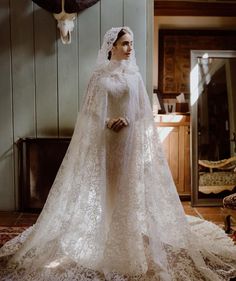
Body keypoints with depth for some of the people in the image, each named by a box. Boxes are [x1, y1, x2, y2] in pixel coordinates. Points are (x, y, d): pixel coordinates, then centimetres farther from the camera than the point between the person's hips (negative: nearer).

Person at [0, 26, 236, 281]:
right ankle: (105, 244, 15)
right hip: (105, 140, -1)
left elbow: (143, 111, 7)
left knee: (130, 188, 3)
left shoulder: (134, 75, 9)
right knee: (104, 188, 1)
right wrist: (107, 122, -16)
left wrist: (127, 120, -11)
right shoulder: (100, 75, 3)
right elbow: (90, 109, 1)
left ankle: (130, 244, 17)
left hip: (131, 139, 2)